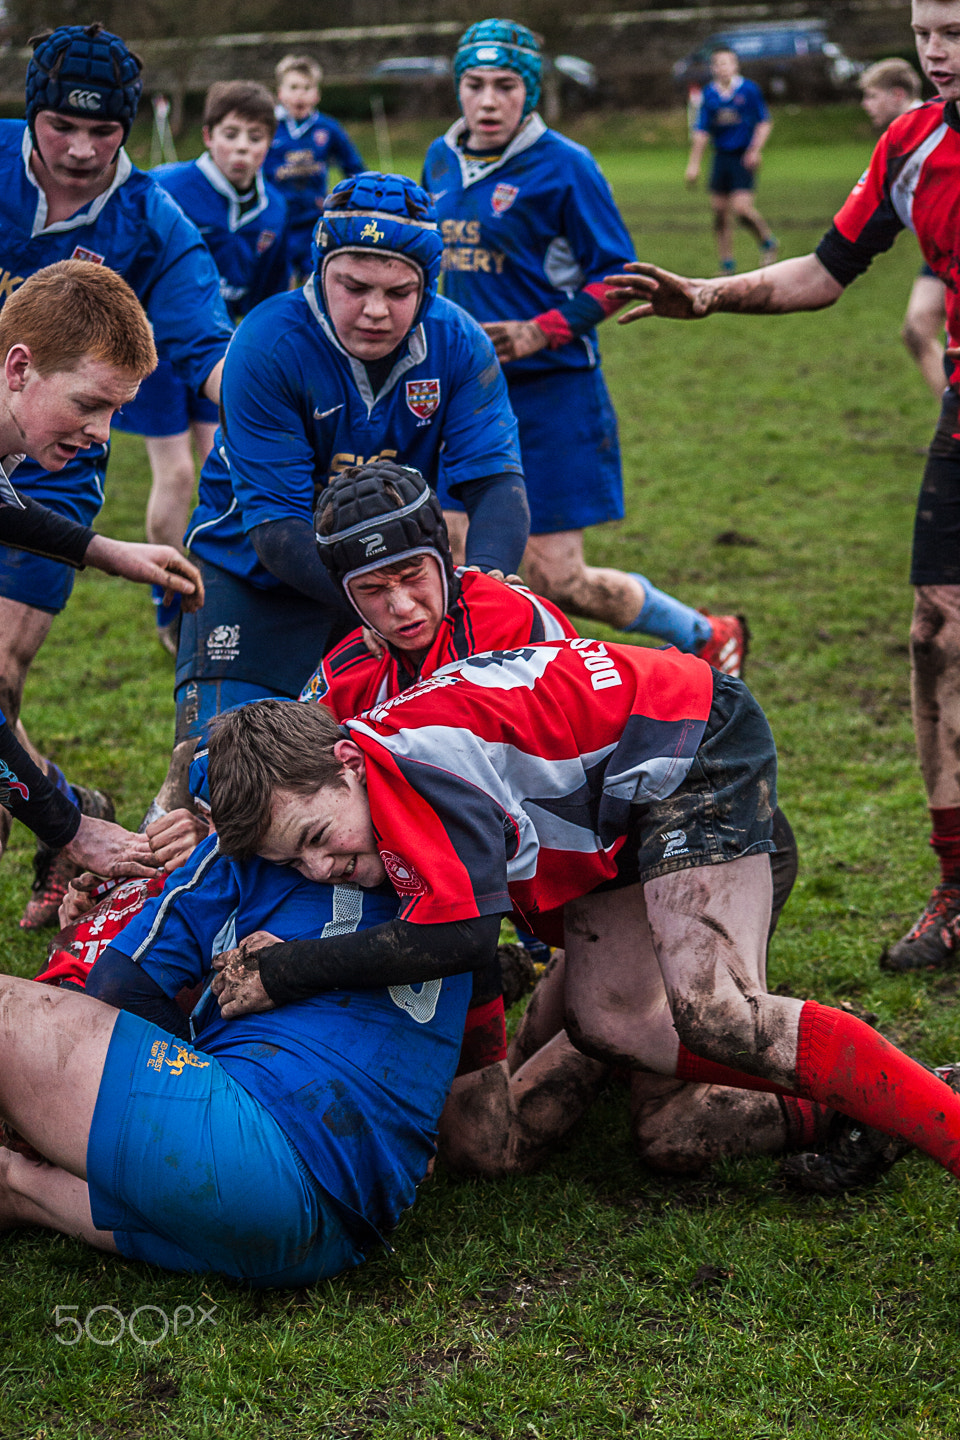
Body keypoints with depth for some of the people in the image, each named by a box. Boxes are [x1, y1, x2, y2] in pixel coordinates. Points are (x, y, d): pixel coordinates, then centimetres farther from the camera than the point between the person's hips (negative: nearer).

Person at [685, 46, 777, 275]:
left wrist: (755, 149, -11)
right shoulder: (709, 94, 5)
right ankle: (727, 264, 14)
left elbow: (764, 123, 1)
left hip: (744, 157, -4)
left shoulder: (749, 90, -5)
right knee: (719, 211, 2)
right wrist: (694, 164, 8)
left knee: (741, 207, -17)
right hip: (721, 155, 4)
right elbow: (701, 131, 10)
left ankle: (767, 242, 11)